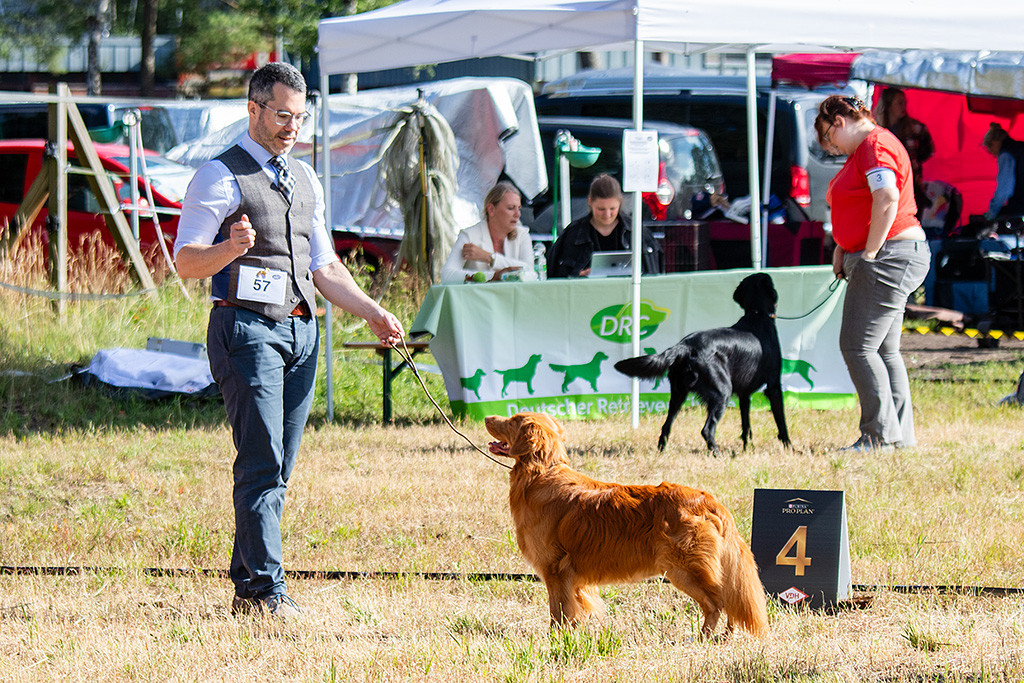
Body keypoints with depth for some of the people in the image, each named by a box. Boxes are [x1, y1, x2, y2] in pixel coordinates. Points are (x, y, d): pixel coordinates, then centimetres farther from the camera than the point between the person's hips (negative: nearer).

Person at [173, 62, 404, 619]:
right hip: (247, 328, -7)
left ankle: (246, 589, 9)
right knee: (262, 464, -14)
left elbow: (324, 266, 25)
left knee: (277, 469, 5)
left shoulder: (305, 180, 20)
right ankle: (266, 590, -16)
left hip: (301, 330, 7)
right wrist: (230, 248, -28)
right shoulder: (220, 176, -3)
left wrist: (371, 312, 13)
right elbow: (186, 260, -8)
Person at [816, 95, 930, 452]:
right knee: (884, 349, 11)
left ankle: (881, 434, -10)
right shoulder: (862, 149, 20)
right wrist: (842, 250, 15)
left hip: (889, 257, -11)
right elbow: (856, 207, 27)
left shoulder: (875, 146, -14)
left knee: (858, 346, -11)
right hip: (881, 260, 11)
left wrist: (869, 254, -21)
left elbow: (887, 200, -26)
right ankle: (901, 434, 12)